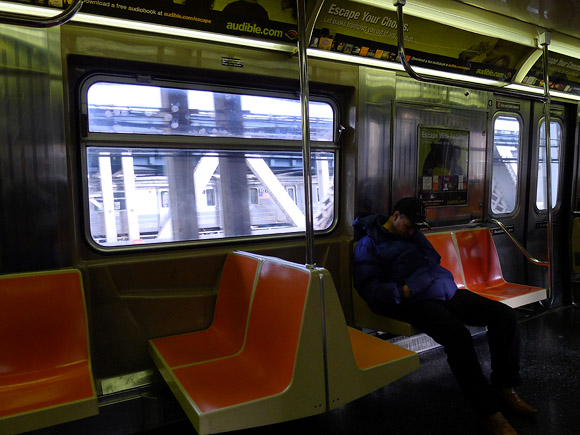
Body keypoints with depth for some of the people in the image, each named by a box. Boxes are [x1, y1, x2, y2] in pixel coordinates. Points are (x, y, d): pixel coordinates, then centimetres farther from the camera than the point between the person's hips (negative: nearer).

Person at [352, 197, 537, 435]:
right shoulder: (369, 243, 0)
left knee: (505, 315, -4)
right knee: (458, 335, -34)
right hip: (418, 302, -8)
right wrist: (403, 292, -21)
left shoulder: (415, 235, 25)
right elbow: (367, 286, -10)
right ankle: (489, 411, -18)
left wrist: (445, 280, 13)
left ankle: (504, 387, 10)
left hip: (448, 292, 9)